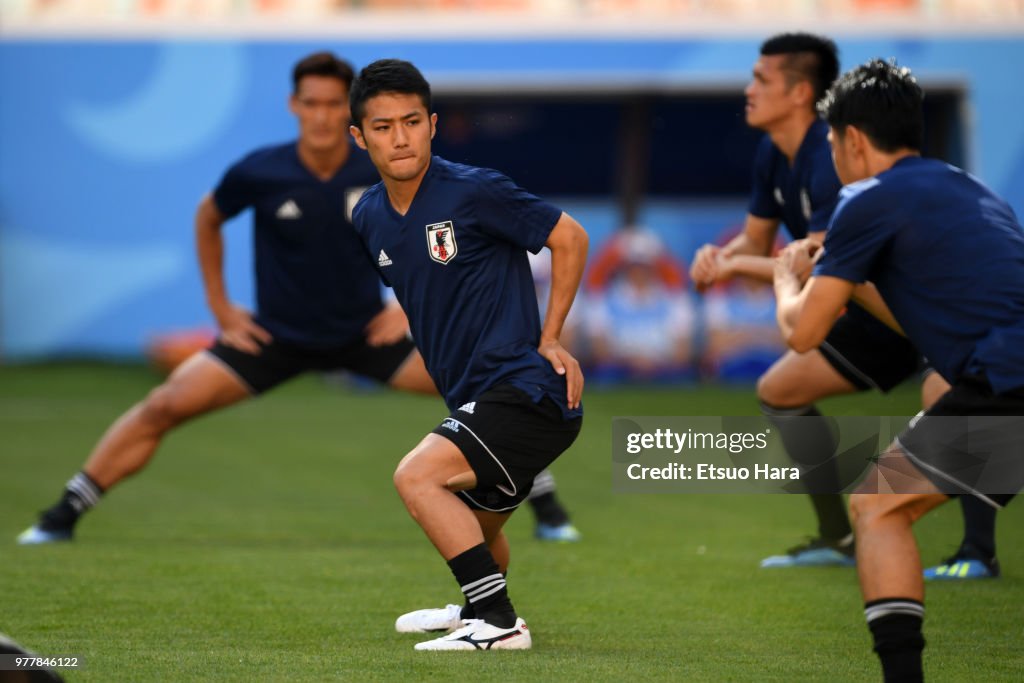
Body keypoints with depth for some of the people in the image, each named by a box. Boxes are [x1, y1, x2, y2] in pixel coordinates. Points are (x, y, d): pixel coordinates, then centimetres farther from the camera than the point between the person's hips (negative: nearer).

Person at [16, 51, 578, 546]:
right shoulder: (258, 173, -16)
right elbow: (208, 218, 6)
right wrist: (220, 307, 3)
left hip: (365, 332, 0)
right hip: (274, 337, 0)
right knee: (164, 406, -14)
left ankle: (547, 508, 4)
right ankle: (61, 518, -1)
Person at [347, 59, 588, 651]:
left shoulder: (474, 191, -15)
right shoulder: (369, 218, 6)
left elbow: (570, 238, -8)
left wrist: (549, 340, -7)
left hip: (527, 388, -8)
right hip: (475, 398, 8)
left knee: (418, 476, -24)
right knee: (474, 523, 29)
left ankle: (499, 622, -18)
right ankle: (481, 610, 59)